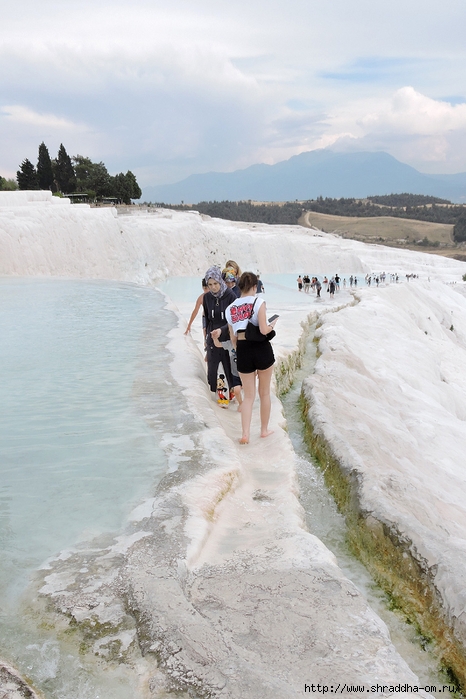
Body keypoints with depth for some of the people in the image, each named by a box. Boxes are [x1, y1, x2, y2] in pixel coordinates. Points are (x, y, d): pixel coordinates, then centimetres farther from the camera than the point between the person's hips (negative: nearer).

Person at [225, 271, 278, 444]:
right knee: (265, 393, 15)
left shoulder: (230, 308, 8)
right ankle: (264, 430, 27)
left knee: (248, 395, 12)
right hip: (262, 349, -3)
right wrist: (272, 324, 7)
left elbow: (233, 338, 10)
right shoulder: (259, 302, -7)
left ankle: (245, 434, 0)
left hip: (242, 351, 3)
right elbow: (264, 330, -14)